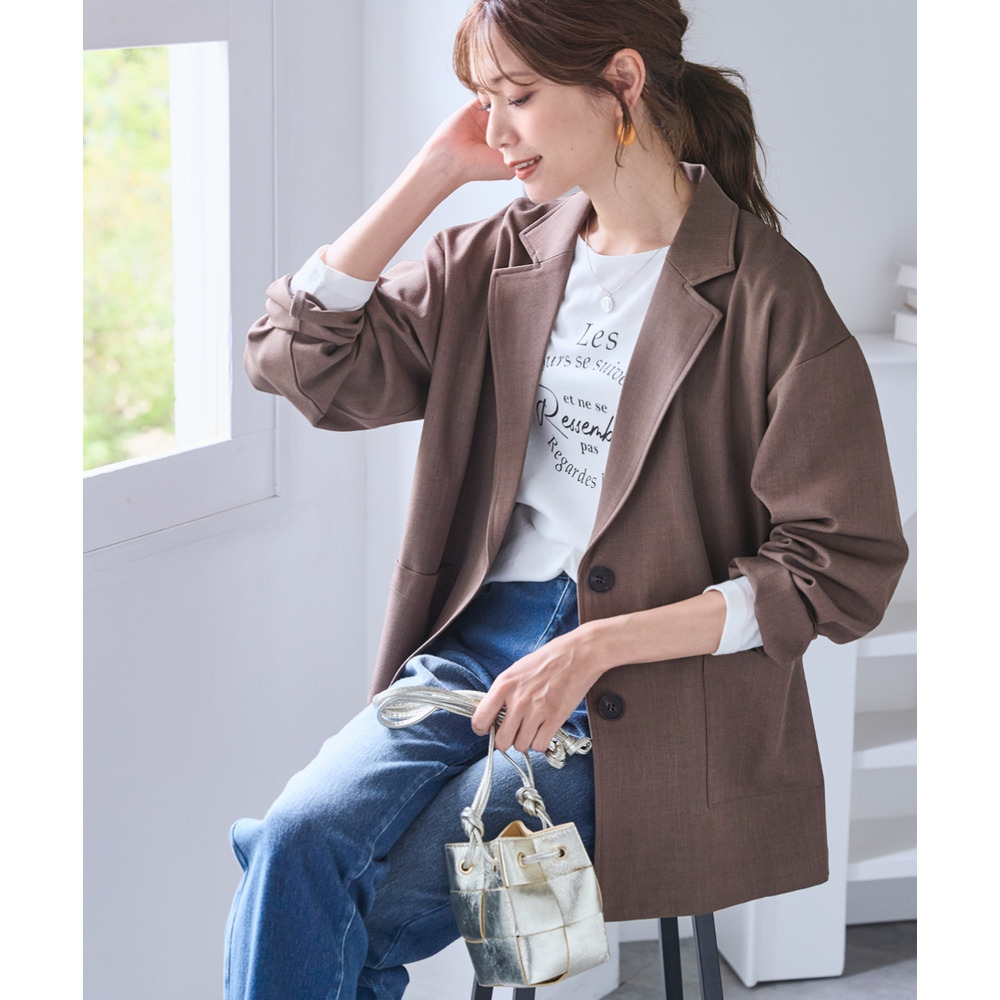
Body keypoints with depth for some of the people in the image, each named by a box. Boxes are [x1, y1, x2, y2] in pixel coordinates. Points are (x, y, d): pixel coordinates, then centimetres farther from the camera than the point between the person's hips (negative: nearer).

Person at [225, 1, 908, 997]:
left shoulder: (768, 298, -7)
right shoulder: (494, 260, 11)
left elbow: (842, 571, -9)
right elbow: (301, 359, 2)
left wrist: (600, 646, -15)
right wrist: (435, 169, 1)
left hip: (649, 691, -5)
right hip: (475, 645, 5)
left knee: (332, 913, -20)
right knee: (298, 843, -24)